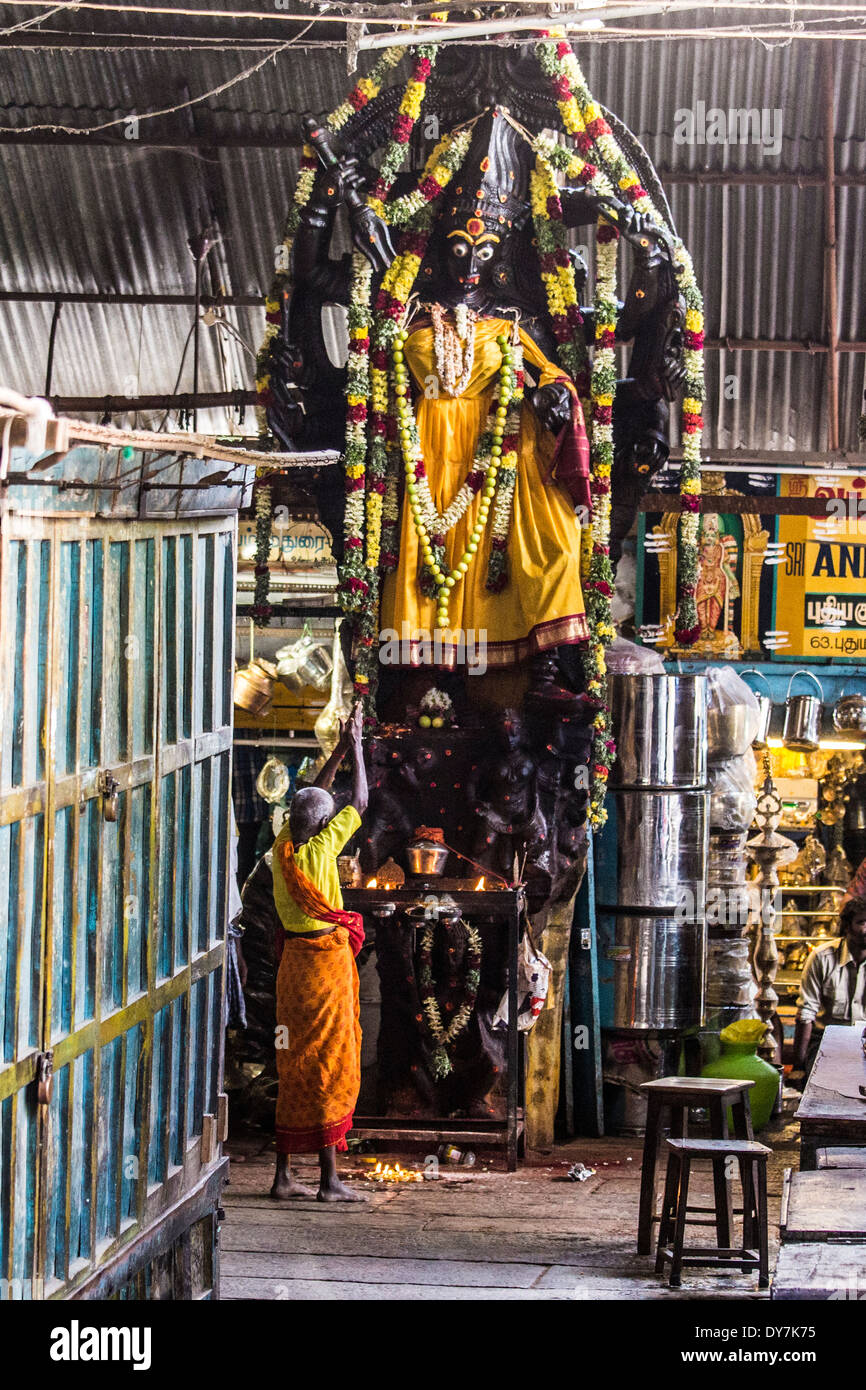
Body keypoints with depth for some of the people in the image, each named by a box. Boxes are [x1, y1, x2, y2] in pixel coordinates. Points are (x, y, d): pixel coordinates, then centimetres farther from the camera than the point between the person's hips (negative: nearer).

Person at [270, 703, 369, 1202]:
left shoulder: (283, 849, 3)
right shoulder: (319, 850, -15)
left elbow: (311, 800, 20)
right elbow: (359, 804, -5)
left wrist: (340, 750, 23)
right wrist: (357, 748, 7)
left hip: (294, 962, 7)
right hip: (327, 960, -7)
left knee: (295, 1068, 10)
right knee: (330, 1066, -4)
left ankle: (284, 1175, 11)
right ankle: (329, 1178, -4)